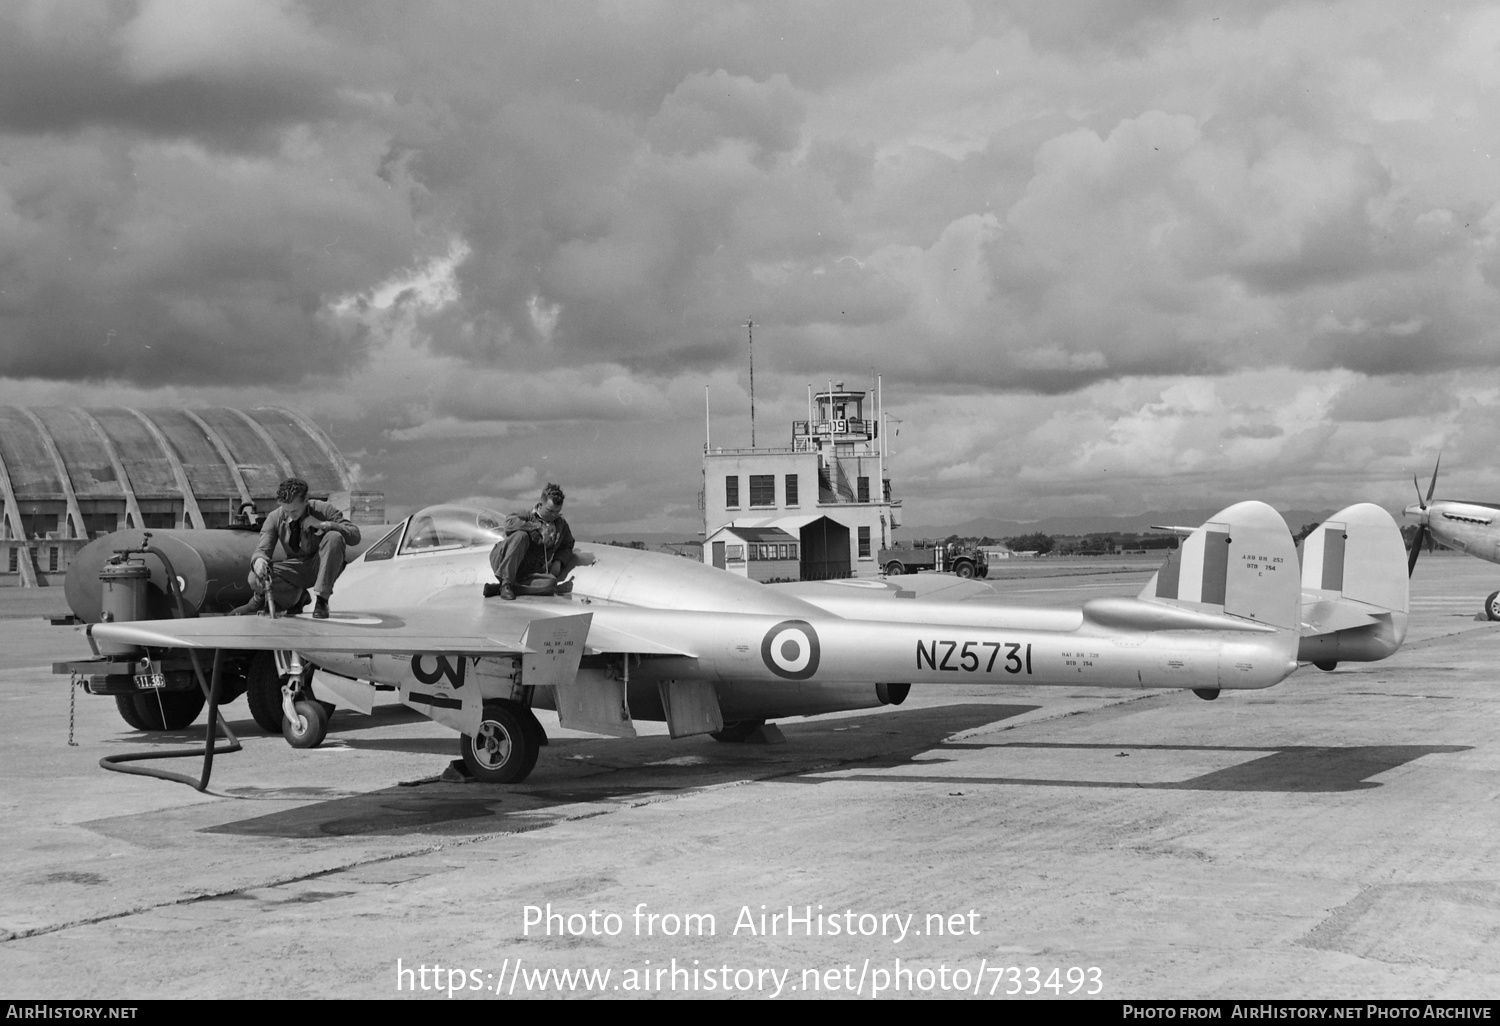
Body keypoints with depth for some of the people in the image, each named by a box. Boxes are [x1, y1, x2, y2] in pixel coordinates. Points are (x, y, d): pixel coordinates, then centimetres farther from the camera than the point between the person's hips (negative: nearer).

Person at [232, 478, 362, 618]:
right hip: (295, 570, 1)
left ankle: (321, 600, -25)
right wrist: (259, 559, -34)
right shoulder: (274, 518, -6)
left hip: (321, 568, -1)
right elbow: (263, 549, -8)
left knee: (334, 537, -32)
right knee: (256, 578, -26)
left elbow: (355, 536, -17)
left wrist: (323, 525, -30)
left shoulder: (324, 509, -13)